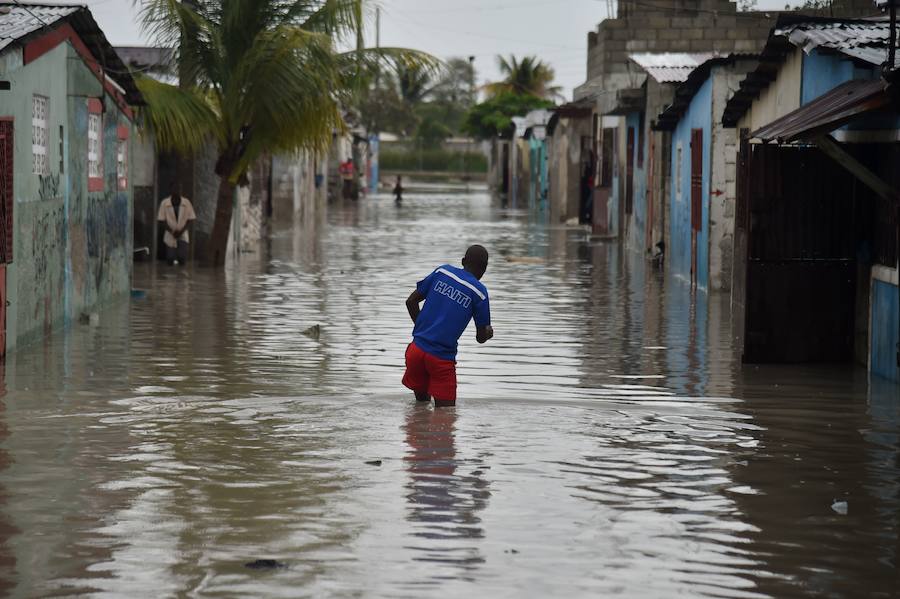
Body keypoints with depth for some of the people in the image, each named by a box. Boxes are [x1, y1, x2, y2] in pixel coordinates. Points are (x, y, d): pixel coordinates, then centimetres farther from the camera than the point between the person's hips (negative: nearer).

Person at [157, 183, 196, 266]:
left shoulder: (186, 203, -8)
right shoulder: (164, 203, -10)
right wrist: (171, 231, -15)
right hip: (170, 235, 0)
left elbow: (191, 219, -3)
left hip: (183, 235, 0)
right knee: (170, 260, 0)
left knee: (182, 259, -11)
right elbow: (162, 220, -5)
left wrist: (181, 231, -14)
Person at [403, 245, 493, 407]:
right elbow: (481, 337, 2)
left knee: (422, 400, 22)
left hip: (417, 349, 4)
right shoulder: (479, 292, -3)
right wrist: (489, 332, 26)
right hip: (442, 359, -4)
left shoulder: (442, 271, 6)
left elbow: (411, 301, 9)